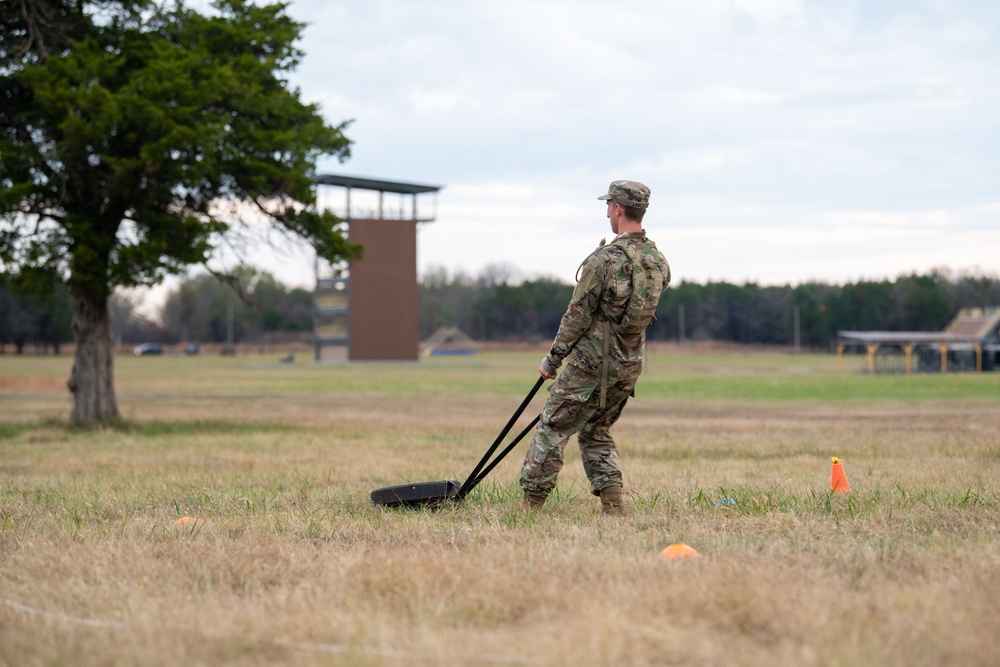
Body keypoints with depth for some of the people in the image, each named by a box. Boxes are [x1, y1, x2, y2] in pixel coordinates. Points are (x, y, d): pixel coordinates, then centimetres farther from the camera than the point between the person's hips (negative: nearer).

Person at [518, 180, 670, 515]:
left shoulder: (605, 259, -18)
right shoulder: (658, 262, 4)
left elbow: (578, 315, -13)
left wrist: (553, 358, -2)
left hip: (593, 361, -7)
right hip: (630, 364, 7)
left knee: (552, 430, 3)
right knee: (597, 433, 20)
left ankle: (530, 508, 4)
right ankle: (614, 507, 8)